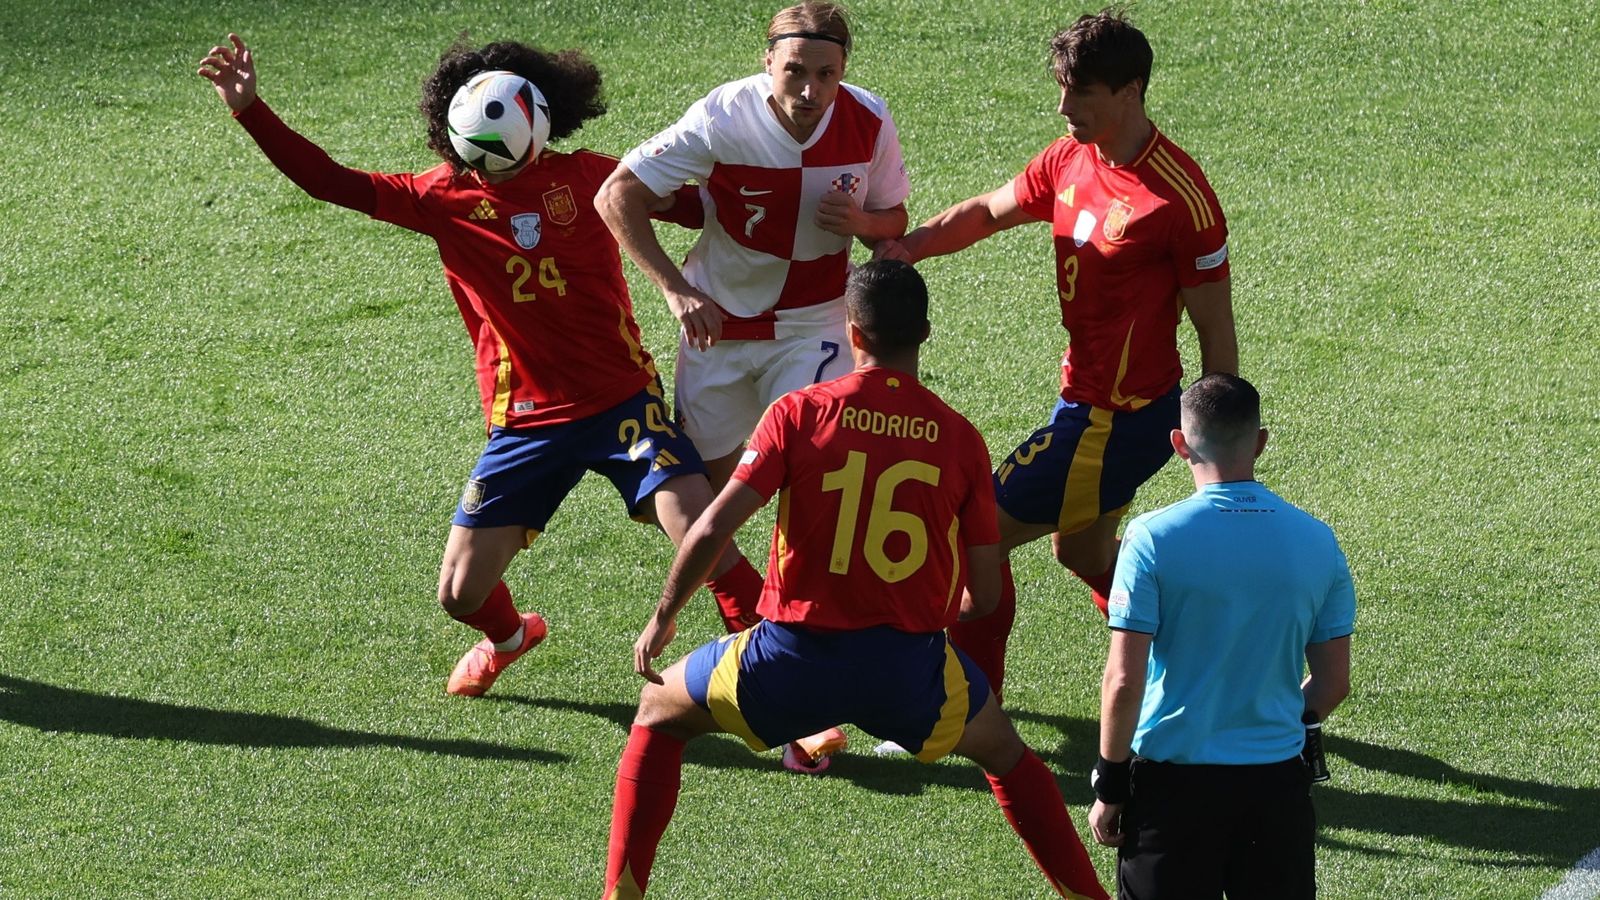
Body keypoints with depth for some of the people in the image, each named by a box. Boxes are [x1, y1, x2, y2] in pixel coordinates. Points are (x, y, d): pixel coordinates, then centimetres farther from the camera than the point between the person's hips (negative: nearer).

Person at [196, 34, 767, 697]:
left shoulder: (587, 177, -3)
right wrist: (249, 110, -13)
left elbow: (698, 206, 4)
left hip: (622, 401, -2)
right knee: (460, 594, 4)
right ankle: (508, 637, 42)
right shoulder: (447, 198, -1)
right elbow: (329, 182, -4)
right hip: (526, 419, 2)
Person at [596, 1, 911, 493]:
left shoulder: (869, 121, -15)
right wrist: (676, 290, -27)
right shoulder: (724, 117, -23)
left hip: (816, 324, 0)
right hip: (717, 321, 0)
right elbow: (616, 197, -19)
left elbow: (893, 221, 2)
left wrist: (861, 223, -23)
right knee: (707, 478, 11)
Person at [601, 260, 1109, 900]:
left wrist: (662, 618, 8)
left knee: (658, 716, 26)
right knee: (1004, 751, 31)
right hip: (908, 667, 1)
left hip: (792, 657, -1)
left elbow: (711, 532, -8)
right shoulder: (959, 438, 1)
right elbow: (984, 594, 4)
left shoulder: (799, 413, -4)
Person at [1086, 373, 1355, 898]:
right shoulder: (1316, 541, 0)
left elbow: (1124, 681, -12)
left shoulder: (1154, 538, -12)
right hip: (1276, 776, 3)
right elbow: (1334, 683, 7)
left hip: (1173, 780, -3)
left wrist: (1109, 785, -2)